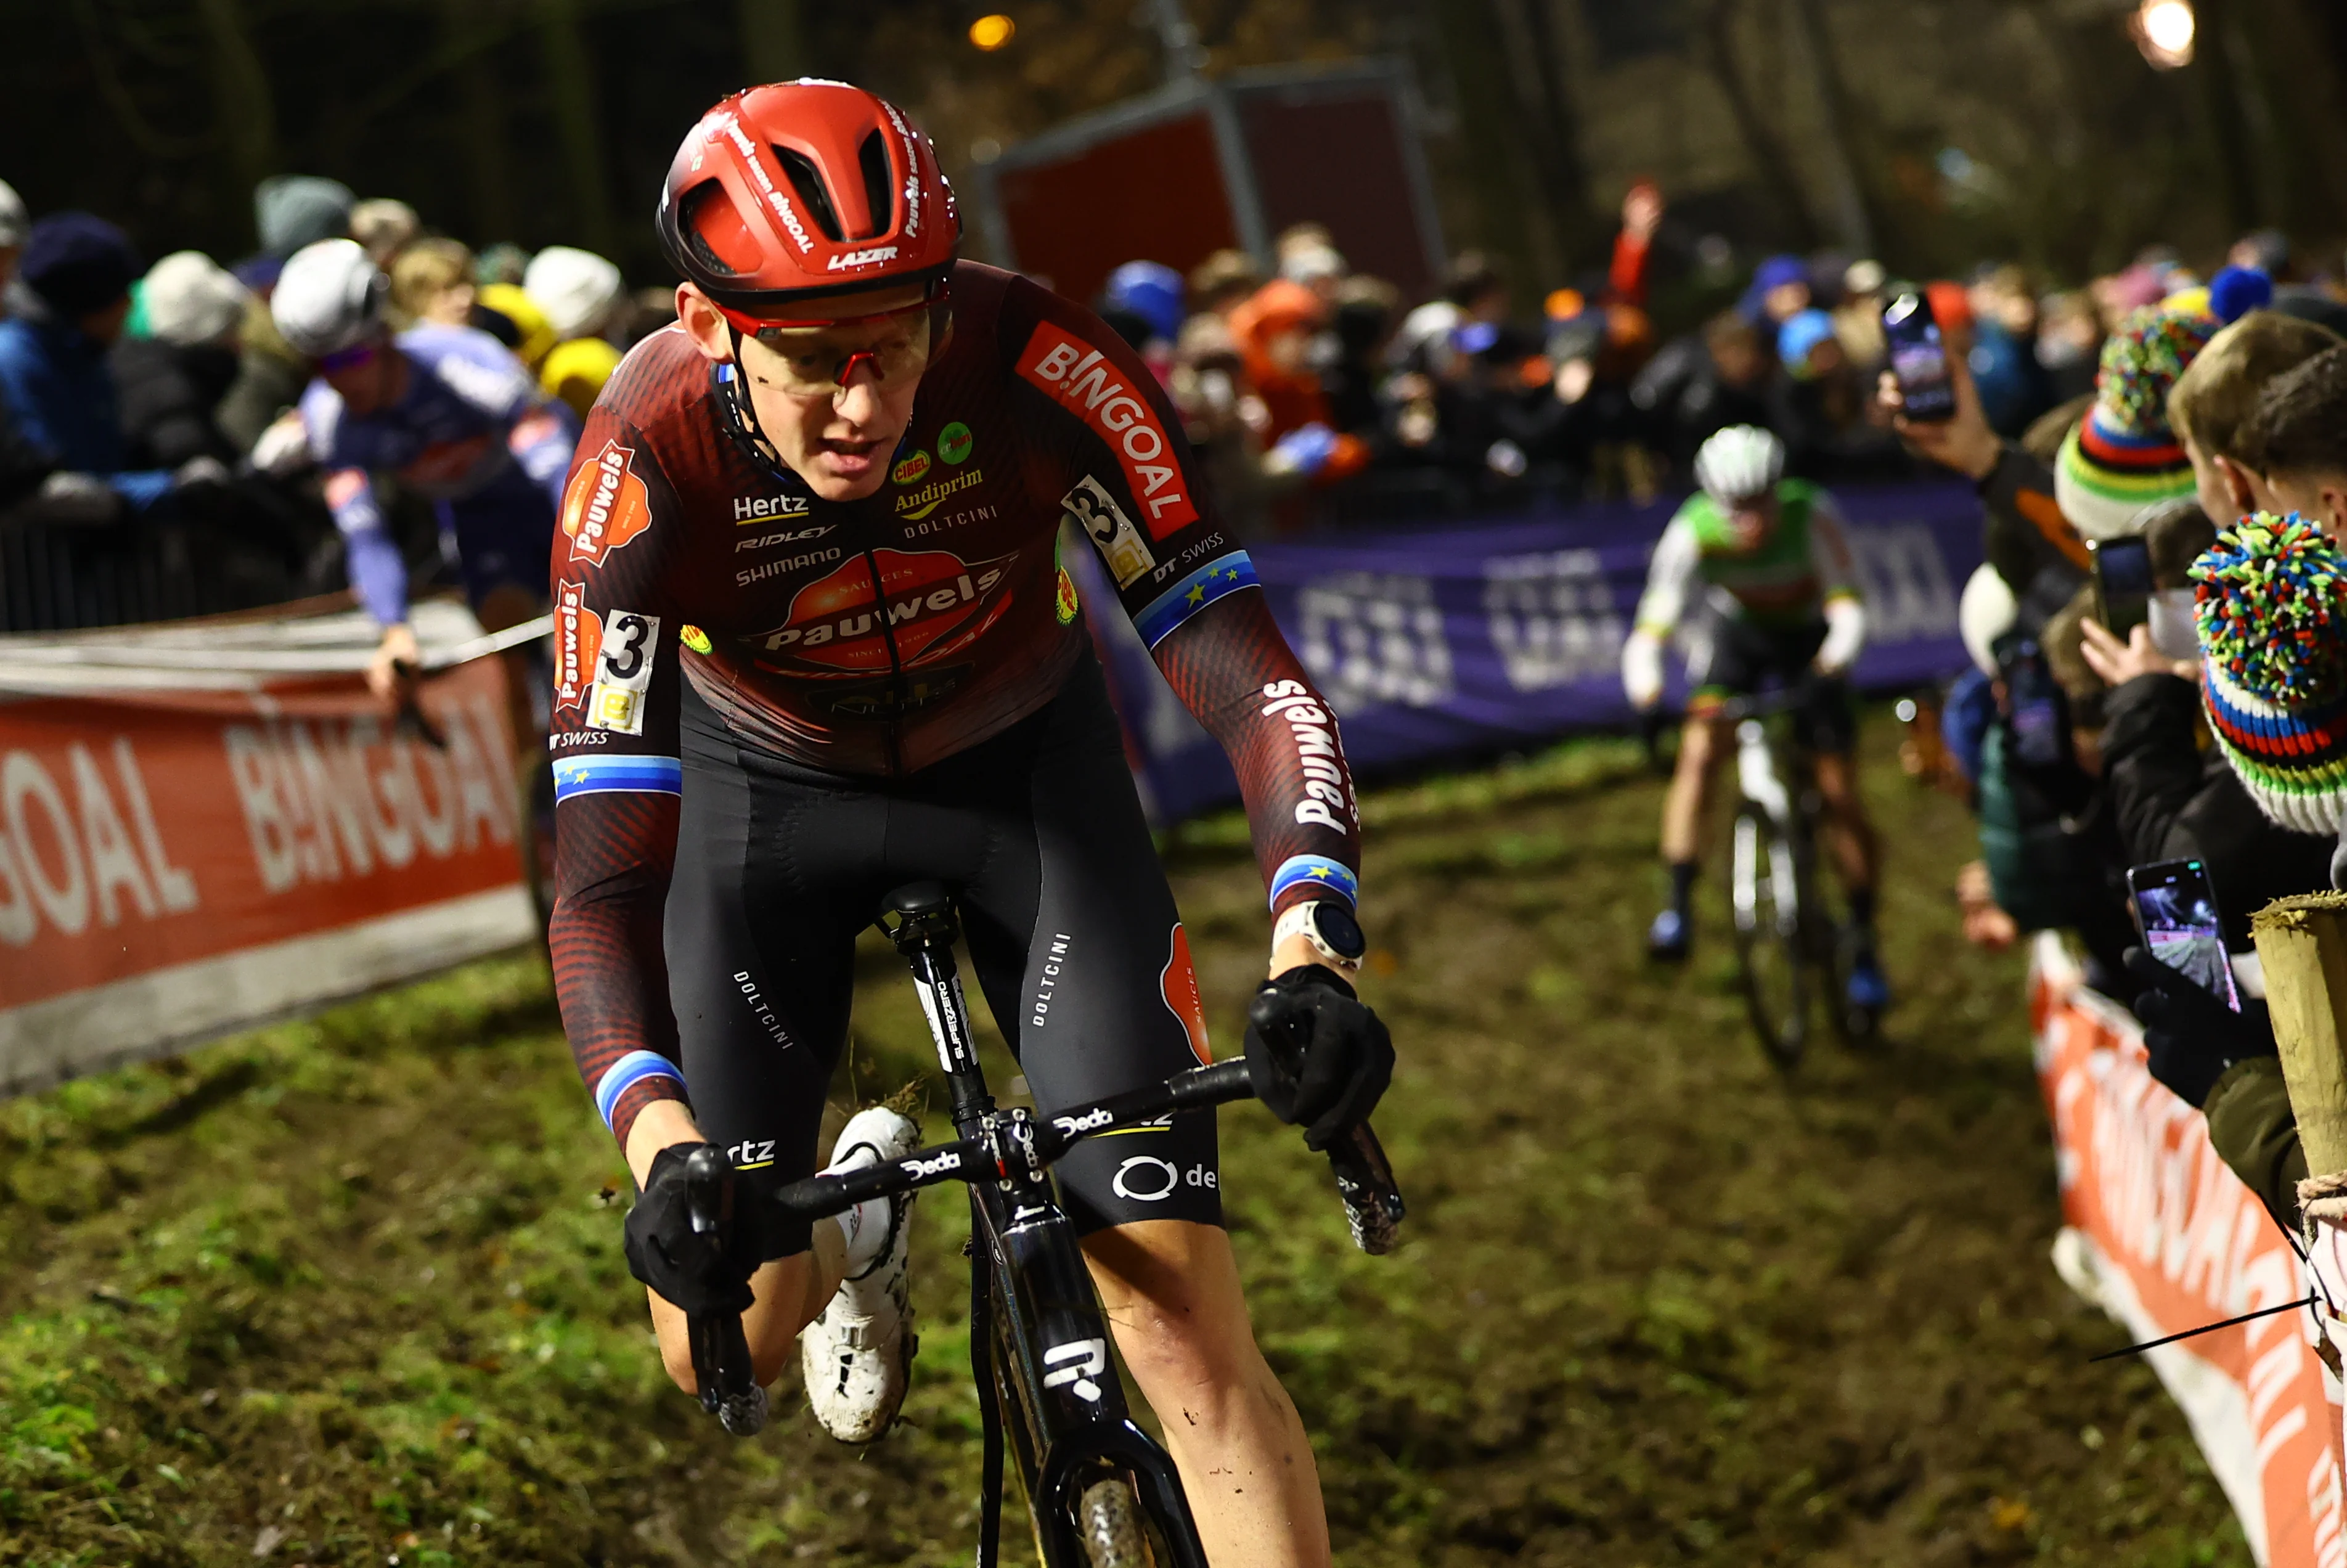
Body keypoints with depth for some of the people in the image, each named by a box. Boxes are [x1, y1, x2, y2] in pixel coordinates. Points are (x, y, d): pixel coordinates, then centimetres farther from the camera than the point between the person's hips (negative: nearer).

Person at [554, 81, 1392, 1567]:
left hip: (1024, 763, 0)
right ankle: (852, 1228, 33)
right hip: (768, 784, 1)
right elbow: (604, 863, -35)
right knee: (724, 1343, -3)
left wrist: (1312, 944, -51)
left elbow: (1246, 664, -33)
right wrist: (660, 1145, -53)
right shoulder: (648, 461, -33)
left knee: (1183, 1326, -16)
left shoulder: (1036, 363, -33)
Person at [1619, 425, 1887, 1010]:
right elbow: (1652, 626, -32)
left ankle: (1864, 947, 9)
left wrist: (1833, 664, -59)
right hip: (1736, 632, 1)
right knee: (1699, 751, -25)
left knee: (1841, 795, -4)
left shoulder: (1811, 515, -33)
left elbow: (1849, 608, -38)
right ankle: (1678, 907, -19)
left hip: (1810, 639, -1)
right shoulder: (1693, 533, -30)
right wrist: (1646, 685, -53)